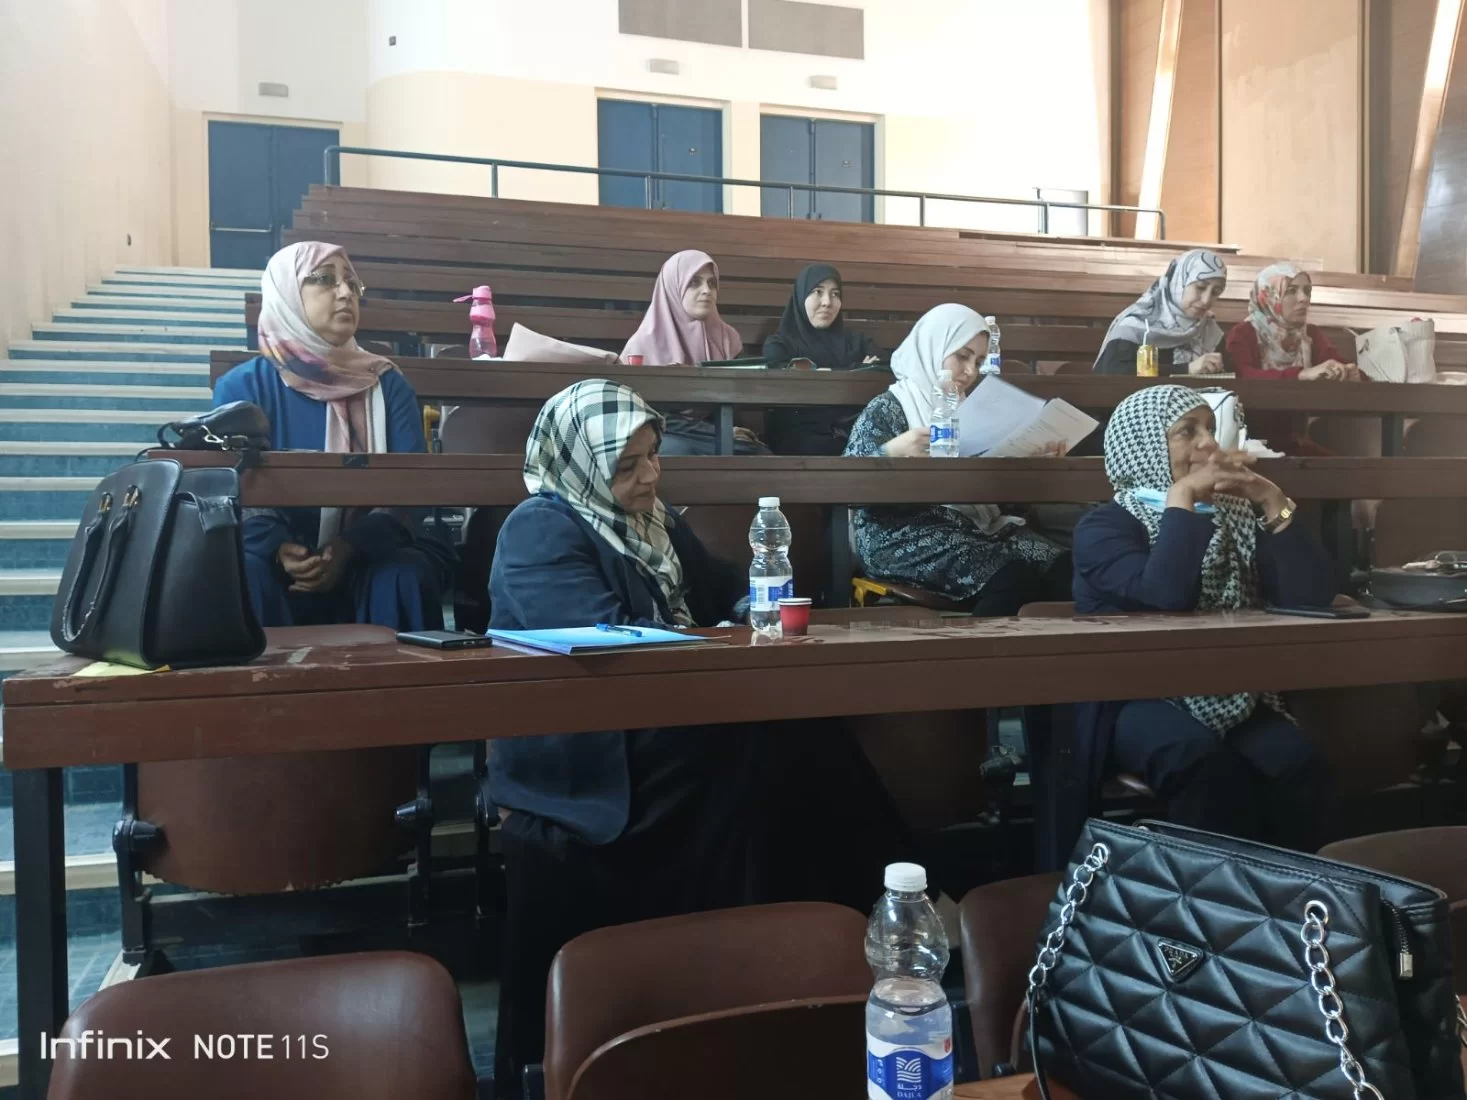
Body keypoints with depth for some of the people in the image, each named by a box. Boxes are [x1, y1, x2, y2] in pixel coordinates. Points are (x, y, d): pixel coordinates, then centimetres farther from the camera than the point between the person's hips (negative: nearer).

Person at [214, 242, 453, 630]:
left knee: (408, 573, -30)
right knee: (246, 574, -32)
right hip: (276, 562, -1)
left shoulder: (388, 385, 7)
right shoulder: (242, 386, 4)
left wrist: (349, 547, -22)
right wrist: (279, 548, -25)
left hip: (361, 561, 1)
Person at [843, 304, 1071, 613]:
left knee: (1060, 567, -23)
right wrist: (893, 451, -23)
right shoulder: (887, 409, 2)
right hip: (903, 536, -6)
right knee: (1012, 578, -30)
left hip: (970, 527, 6)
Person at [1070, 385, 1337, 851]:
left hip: (1232, 697, 4)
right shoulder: (1104, 527, -2)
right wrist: (1181, 500, -13)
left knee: (1298, 764, -26)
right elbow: (1167, 598, -22)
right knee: (1206, 765, -34)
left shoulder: (1237, 515, 14)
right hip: (1136, 701, -4)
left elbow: (1312, 597, 1)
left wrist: (1273, 502, -3)